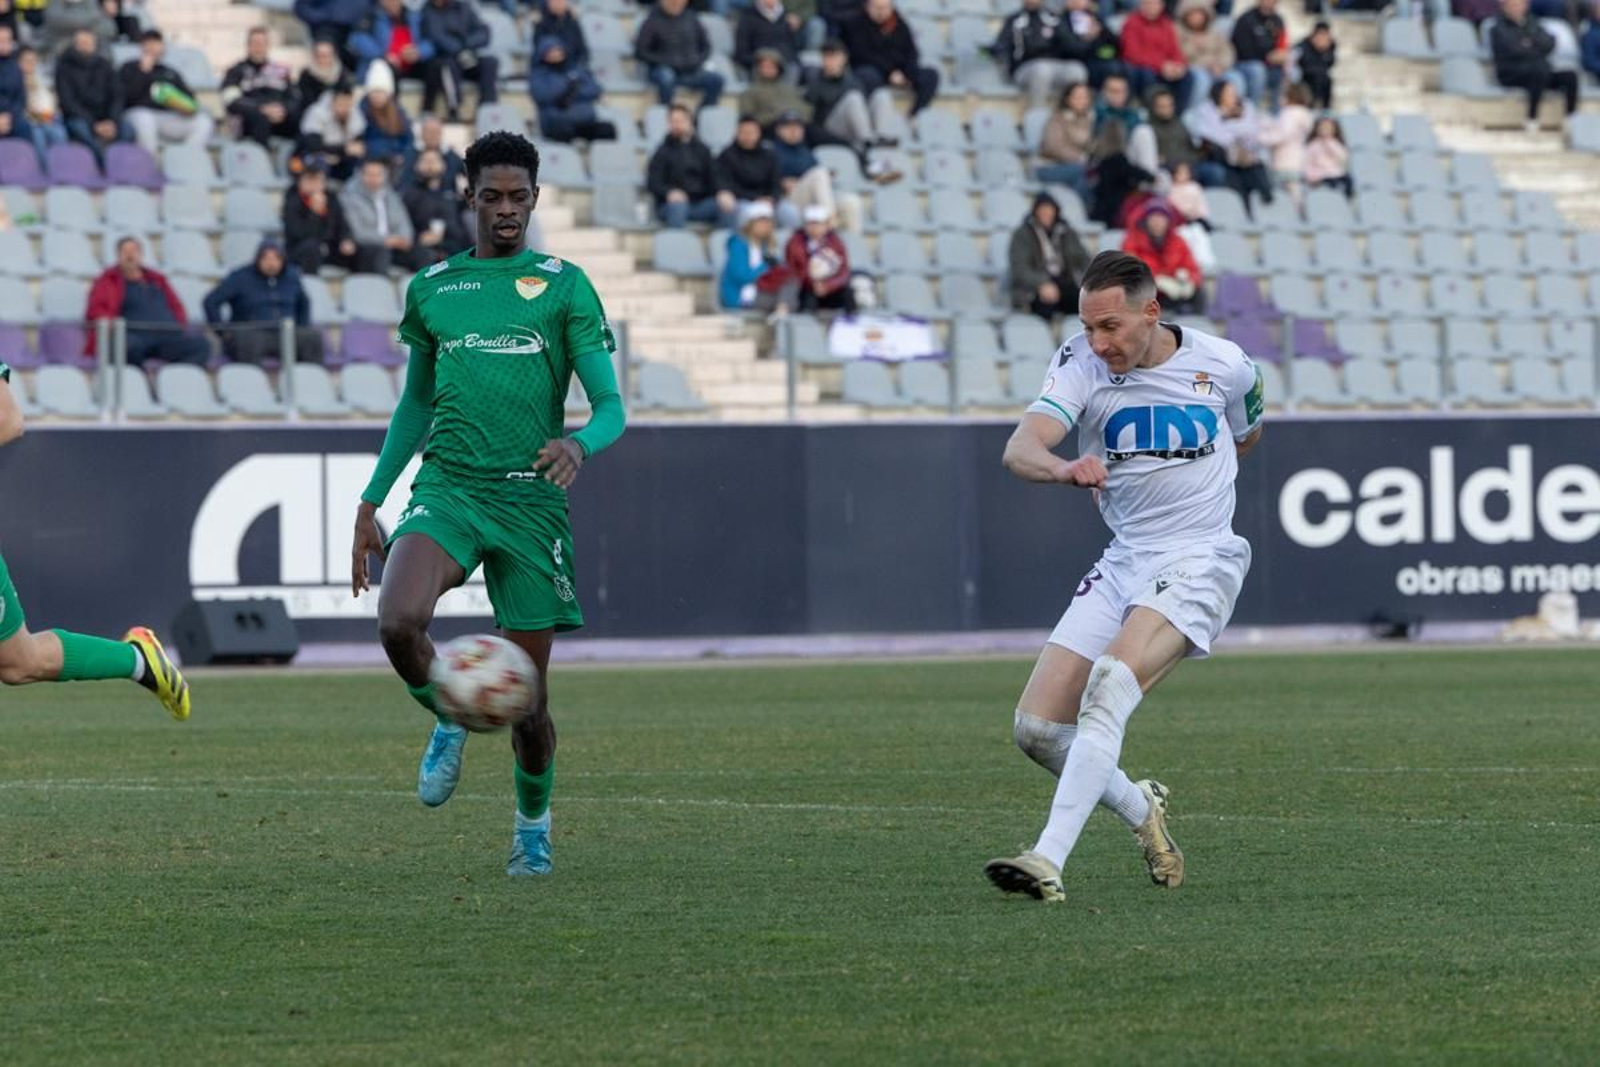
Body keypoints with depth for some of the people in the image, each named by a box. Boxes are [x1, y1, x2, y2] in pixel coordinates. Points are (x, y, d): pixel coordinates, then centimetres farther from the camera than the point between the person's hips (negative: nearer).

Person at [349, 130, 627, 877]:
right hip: (447, 487, 1)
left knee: (526, 695, 2)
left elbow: (610, 405, 0)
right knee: (397, 622, -29)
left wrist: (581, 444, -23)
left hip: (530, 499, -1)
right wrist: (370, 501, 16)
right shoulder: (431, 289, 12)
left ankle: (533, 822, 29)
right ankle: (449, 719, 3)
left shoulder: (564, 285, 4)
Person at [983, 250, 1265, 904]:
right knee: (1036, 729, -4)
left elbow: (1246, 436, 21)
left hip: (1200, 562, -4)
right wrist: (1066, 469, -42)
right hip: (1122, 562, 4)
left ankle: (1050, 862, -36)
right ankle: (1141, 810, 23)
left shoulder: (1224, 366, -4)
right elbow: (1020, 449, -23)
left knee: (1111, 683, -29)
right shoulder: (1082, 364, -5)